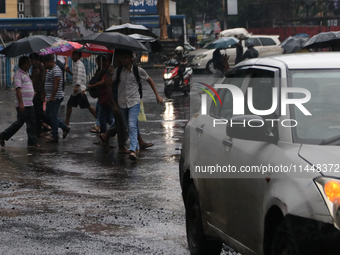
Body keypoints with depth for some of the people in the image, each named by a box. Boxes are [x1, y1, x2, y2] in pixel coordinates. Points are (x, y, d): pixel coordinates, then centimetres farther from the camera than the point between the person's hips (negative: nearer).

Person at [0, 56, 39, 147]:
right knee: (19, 122, -4)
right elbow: (18, 89, -19)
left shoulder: (26, 74, 17)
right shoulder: (18, 75, -12)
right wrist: (21, 104, -24)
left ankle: (32, 142, 8)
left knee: (32, 123, 5)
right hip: (23, 105, -9)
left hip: (30, 104, 9)